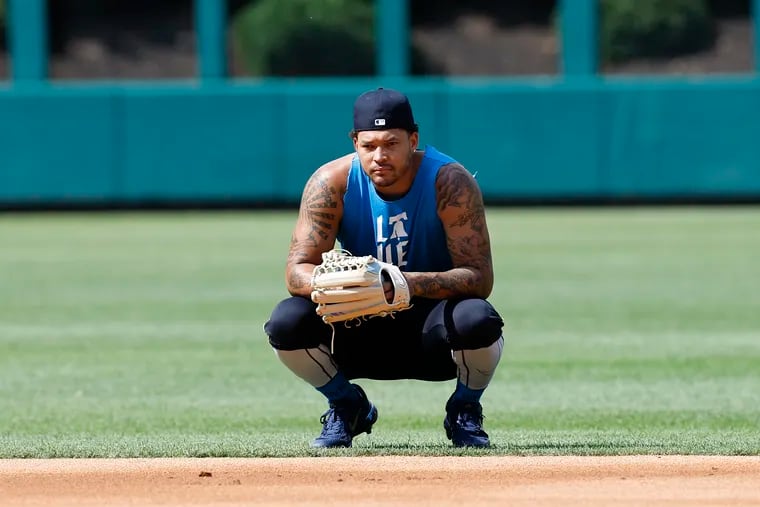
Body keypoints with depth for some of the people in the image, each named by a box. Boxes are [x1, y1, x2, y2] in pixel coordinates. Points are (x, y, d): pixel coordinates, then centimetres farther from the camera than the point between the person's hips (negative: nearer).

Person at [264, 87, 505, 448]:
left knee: (477, 319, -36)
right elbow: (296, 272, -18)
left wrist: (409, 284, -43)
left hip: (434, 336, -2)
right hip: (360, 332, 2)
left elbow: (480, 278, -26)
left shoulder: (450, 181, -20)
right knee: (287, 321, -26)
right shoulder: (332, 182, -14)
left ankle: (465, 411, -2)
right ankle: (346, 406, 5)